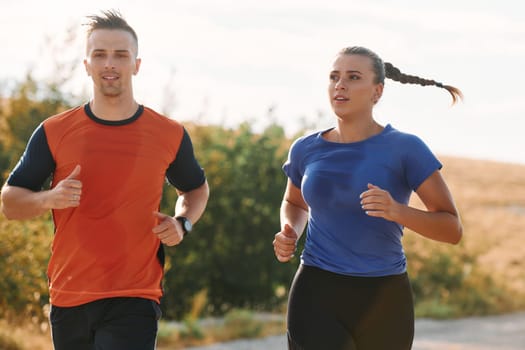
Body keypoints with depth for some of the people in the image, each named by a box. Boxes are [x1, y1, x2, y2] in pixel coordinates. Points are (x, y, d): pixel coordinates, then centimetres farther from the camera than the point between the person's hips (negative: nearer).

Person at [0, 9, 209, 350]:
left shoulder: (170, 135, 2)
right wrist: (49, 198, -15)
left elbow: (196, 188, 21)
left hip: (135, 300, -2)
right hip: (68, 298, 2)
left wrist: (182, 223, 0)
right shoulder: (54, 132, 1)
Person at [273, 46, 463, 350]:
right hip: (316, 294, 1)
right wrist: (289, 235, 3)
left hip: (383, 300, -1)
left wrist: (397, 211, -24)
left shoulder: (404, 148, -6)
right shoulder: (307, 150, 5)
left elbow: (452, 229, -7)